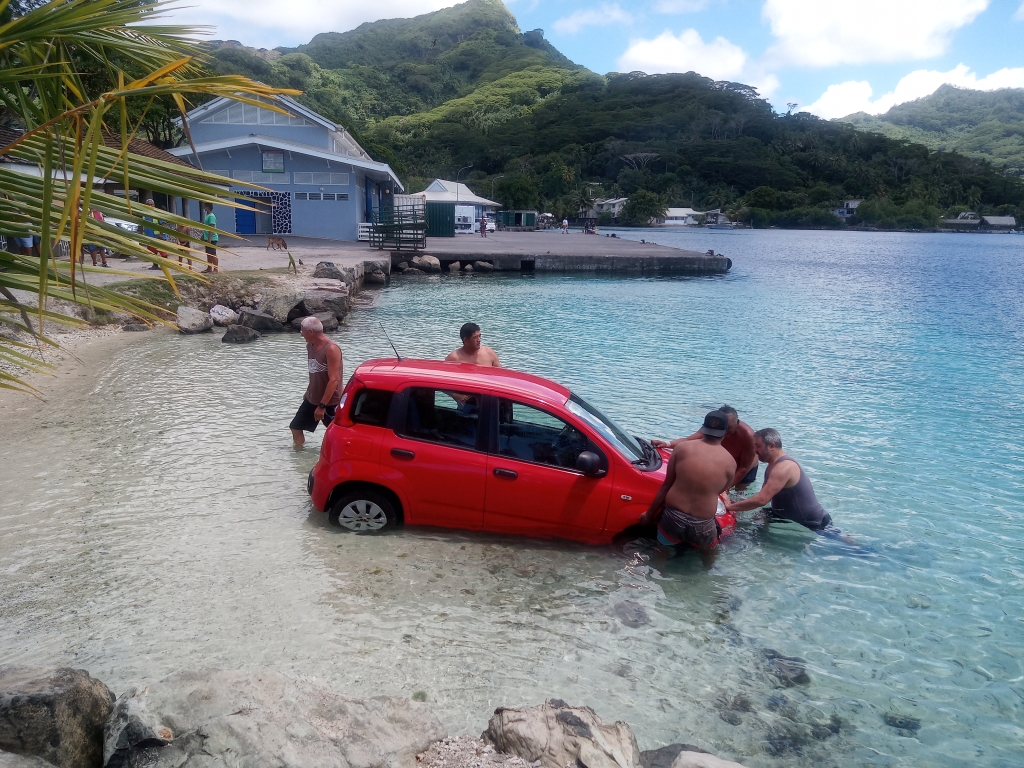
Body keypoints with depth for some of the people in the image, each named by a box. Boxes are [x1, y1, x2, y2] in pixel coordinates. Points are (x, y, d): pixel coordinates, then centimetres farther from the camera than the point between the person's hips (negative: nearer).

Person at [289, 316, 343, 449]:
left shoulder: (331, 349, -22)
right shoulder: (310, 346, 4)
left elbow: (334, 380, -25)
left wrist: (322, 405, -25)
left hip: (330, 402, -8)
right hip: (312, 399, 9)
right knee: (296, 427, 14)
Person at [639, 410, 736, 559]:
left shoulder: (682, 447, -6)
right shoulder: (729, 461, -6)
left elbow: (666, 485, -1)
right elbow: (720, 491, 11)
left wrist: (649, 514, 9)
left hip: (672, 516, 0)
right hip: (702, 524, 0)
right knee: (710, 553, 31)